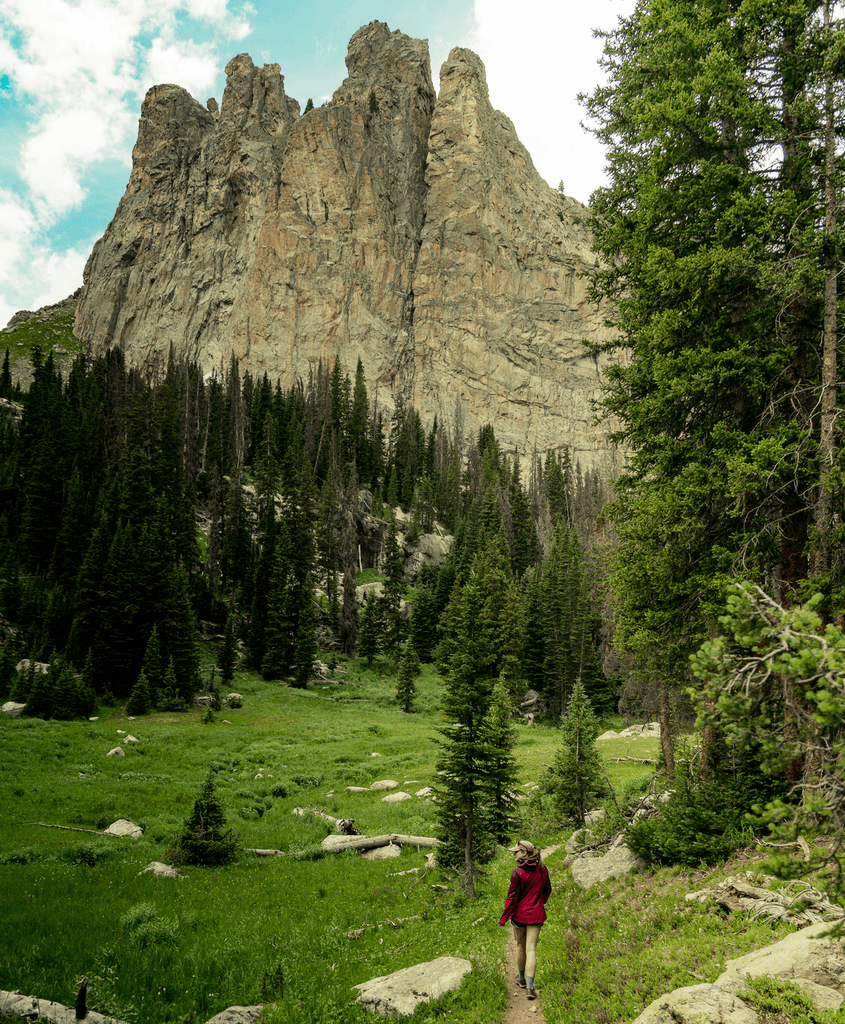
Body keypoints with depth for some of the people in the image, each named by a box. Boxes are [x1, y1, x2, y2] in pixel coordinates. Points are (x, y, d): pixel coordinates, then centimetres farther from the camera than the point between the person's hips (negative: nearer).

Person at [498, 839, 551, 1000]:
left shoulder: (517, 872, -20)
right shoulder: (542, 869, -4)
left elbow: (512, 897, -16)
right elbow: (547, 891, 10)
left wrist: (504, 918, -7)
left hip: (519, 914, -3)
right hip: (536, 914, 3)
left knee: (520, 946, 18)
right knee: (531, 949, 4)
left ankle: (521, 978, 36)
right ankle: (530, 987, -4)